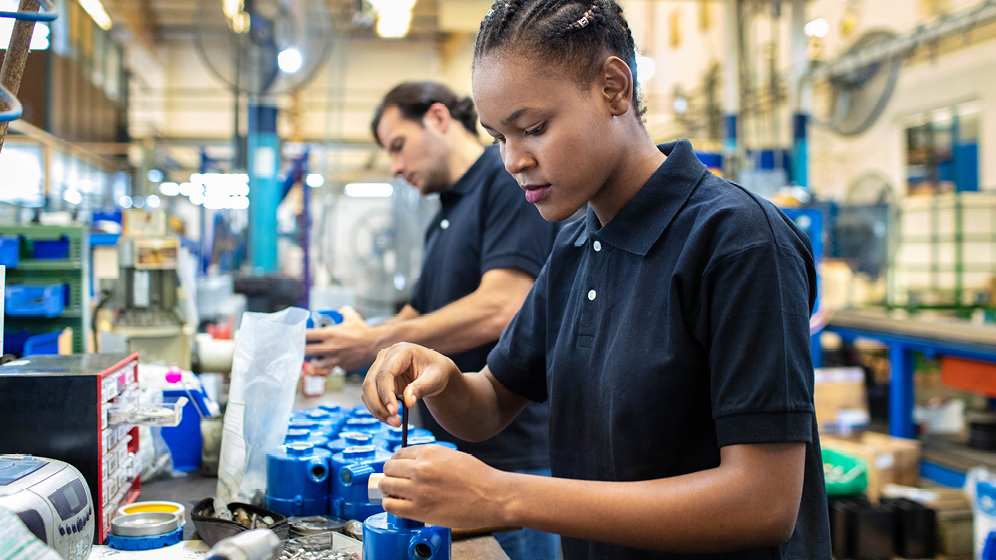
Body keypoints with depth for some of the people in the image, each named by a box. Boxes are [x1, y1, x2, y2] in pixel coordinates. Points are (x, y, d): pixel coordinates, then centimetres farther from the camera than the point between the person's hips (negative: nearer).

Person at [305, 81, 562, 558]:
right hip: (453, 454, 9)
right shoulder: (444, 219, 18)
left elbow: (499, 309, -23)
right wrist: (349, 343, 6)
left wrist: (374, 343, -16)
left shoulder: (511, 179, -11)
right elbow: (422, 314, 24)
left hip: (515, 453, -9)